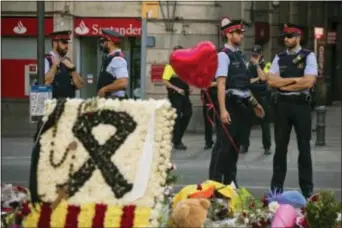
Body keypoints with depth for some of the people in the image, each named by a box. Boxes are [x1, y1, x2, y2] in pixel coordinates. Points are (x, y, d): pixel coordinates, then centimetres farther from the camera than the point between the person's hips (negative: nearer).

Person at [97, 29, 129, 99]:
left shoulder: (117, 59, -15)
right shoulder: (109, 57, 16)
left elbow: (123, 83, -25)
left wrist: (104, 89, -17)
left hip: (114, 99, -10)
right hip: (107, 99, 10)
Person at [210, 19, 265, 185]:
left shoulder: (238, 55, 15)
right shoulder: (224, 55, -11)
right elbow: (221, 84, -19)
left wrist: (254, 103, 24)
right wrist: (223, 110, -26)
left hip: (241, 105, 9)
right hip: (231, 104, -9)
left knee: (235, 145, 13)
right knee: (224, 145, -8)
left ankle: (229, 182, 20)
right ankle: (215, 182, -4)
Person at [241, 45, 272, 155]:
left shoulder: (266, 65, 0)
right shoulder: (247, 65, 8)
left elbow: (263, 77, -16)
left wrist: (257, 64, -13)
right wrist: (257, 79, -11)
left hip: (262, 96, -3)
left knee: (265, 122, 0)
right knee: (247, 122, 4)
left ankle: (267, 147, 6)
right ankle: (244, 145, 11)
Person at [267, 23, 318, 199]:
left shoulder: (308, 56, -3)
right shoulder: (279, 58, 8)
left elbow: (309, 82, -14)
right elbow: (271, 81, -2)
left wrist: (283, 83, -9)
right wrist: (295, 80, -10)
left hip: (301, 104, -3)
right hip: (282, 104, 3)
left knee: (304, 147, 4)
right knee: (280, 146, 7)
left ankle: (307, 189, 10)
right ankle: (276, 187, 13)